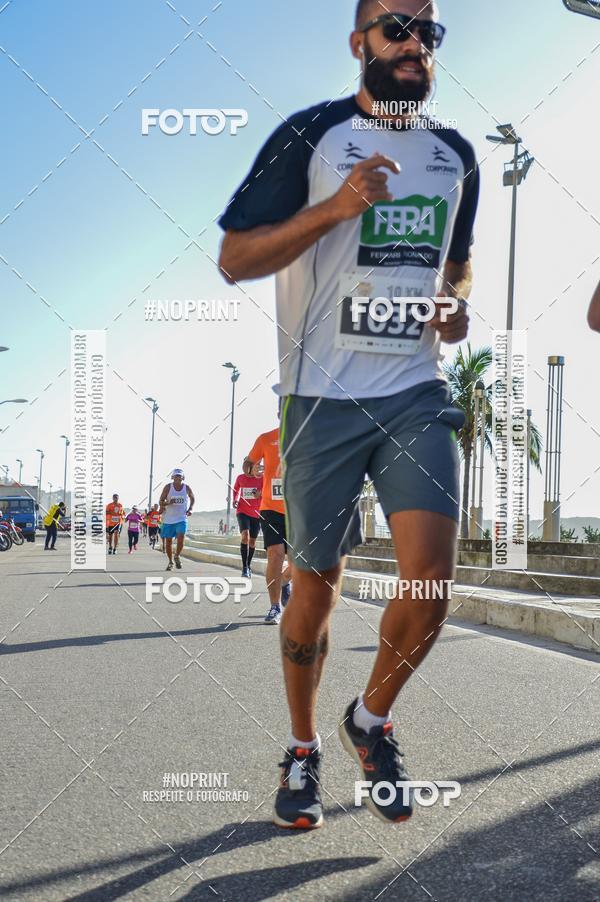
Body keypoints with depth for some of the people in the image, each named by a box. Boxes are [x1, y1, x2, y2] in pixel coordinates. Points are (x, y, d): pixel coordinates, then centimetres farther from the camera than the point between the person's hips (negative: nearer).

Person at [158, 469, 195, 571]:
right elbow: (160, 502, -4)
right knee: (168, 541, 5)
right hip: (168, 519, 0)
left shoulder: (187, 488, -1)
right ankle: (170, 562, 23)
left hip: (181, 518, 0)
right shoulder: (168, 487, -6)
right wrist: (168, 502, -25)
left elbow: (192, 498, 19)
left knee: (180, 538, -18)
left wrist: (190, 509, 3)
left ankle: (177, 557, 7)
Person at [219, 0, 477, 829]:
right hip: (324, 397, -3)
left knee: (432, 578, -9)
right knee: (316, 586, 6)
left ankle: (373, 718, 19)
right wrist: (332, 209, -18)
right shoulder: (311, 136, -2)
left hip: (417, 394, 4)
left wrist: (459, 308, 7)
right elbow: (234, 259, -6)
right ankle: (303, 749, 28)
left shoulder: (455, 155, 14)